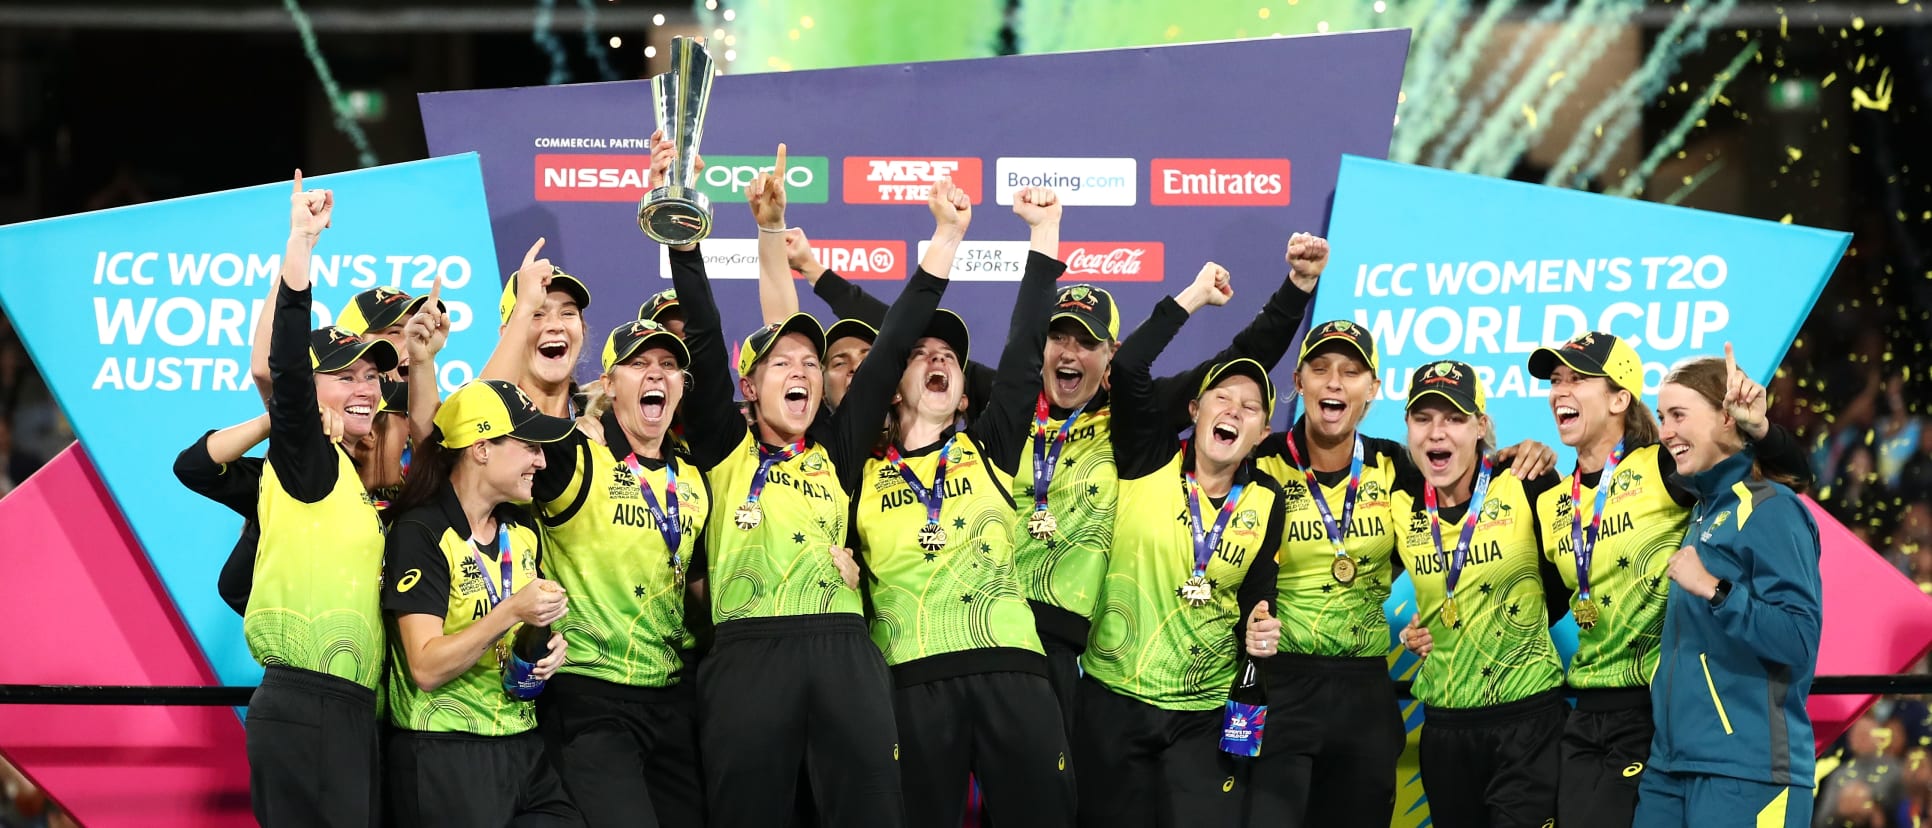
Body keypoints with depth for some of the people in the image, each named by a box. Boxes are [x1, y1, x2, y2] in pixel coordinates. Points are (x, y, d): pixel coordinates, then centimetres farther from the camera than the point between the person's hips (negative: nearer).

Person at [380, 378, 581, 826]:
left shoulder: (523, 528, 10)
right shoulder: (420, 533, -13)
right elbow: (427, 668, -19)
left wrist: (548, 646, 3)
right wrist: (509, 613, -26)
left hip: (523, 750, 7)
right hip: (444, 757, -7)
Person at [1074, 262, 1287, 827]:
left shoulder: (1266, 501, 3)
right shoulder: (1150, 462, -5)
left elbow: (1255, 596, 11)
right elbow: (1127, 369, -19)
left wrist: (1258, 633, -12)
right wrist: (1194, 297, -14)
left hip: (1205, 712, 2)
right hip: (1114, 699, -1)